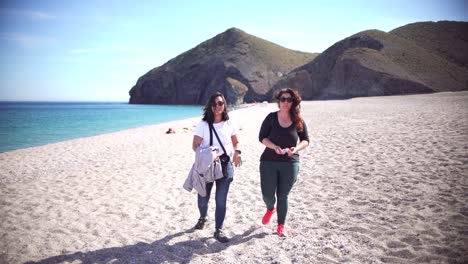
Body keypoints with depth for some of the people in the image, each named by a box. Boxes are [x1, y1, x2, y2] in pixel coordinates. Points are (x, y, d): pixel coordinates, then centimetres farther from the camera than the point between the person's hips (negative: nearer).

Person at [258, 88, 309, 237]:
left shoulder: (298, 121, -1)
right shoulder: (271, 117, -4)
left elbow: (305, 140, 5)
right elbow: (262, 137, -4)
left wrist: (296, 148, -16)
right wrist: (274, 147, -21)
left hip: (290, 163, 1)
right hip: (269, 161, 0)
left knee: (283, 196, 8)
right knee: (267, 194, -1)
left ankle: (281, 226, 26)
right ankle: (270, 209, 37)